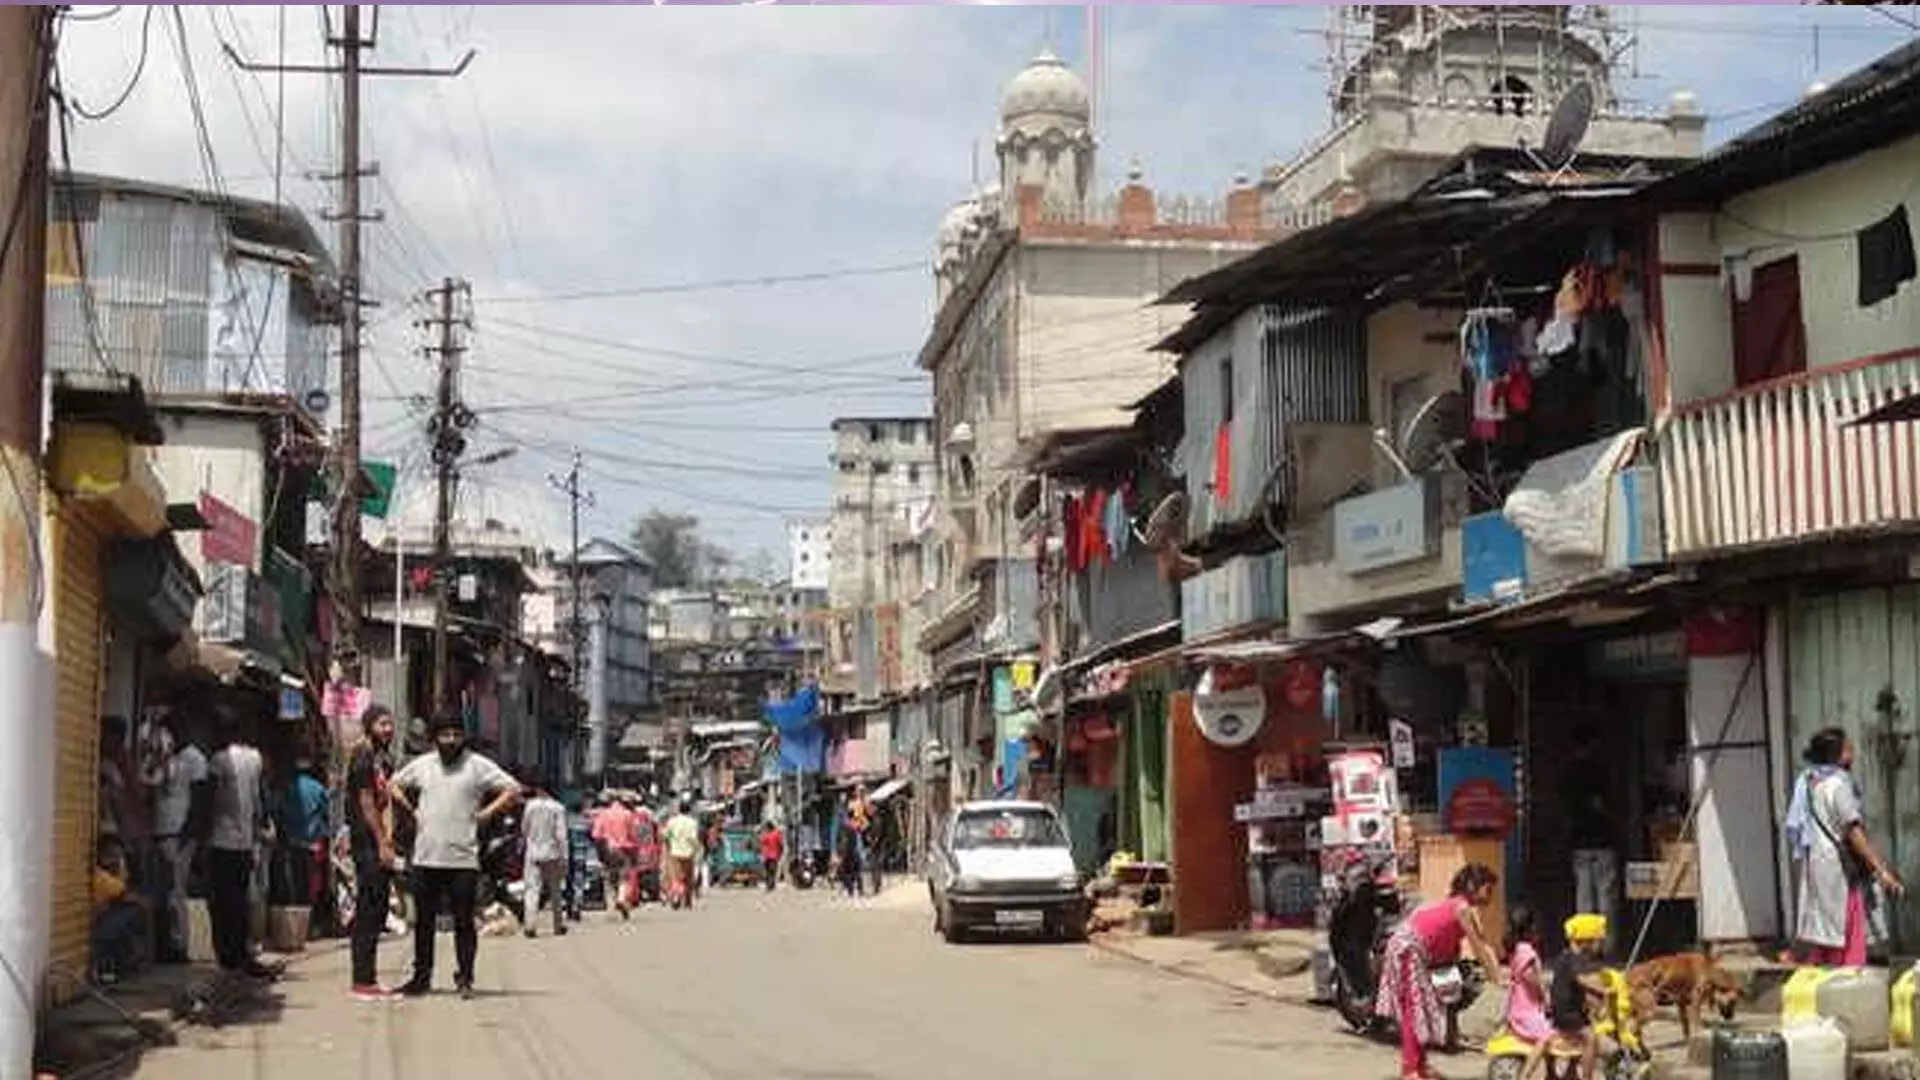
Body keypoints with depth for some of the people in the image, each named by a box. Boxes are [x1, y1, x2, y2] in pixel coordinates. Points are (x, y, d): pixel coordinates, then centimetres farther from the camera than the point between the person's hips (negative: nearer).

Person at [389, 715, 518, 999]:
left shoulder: (478, 766, -1)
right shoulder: (421, 765, 9)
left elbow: (513, 790, -3)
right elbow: (394, 785, 24)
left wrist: (487, 813, -7)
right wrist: (410, 811, 11)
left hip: (463, 858, -3)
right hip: (425, 858, 3)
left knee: (464, 922, 0)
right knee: (423, 921, 10)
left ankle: (464, 978, 8)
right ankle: (421, 976, 19)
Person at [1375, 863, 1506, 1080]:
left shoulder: (1467, 907, 9)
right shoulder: (1463, 908, -19)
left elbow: (1483, 943, 8)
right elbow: (1478, 948, -18)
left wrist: (1500, 969, 0)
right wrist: (1498, 978, -14)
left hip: (1418, 951, 10)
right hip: (1409, 948, -10)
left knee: (1421, 1008, 13)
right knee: (1414, 1008, -8)